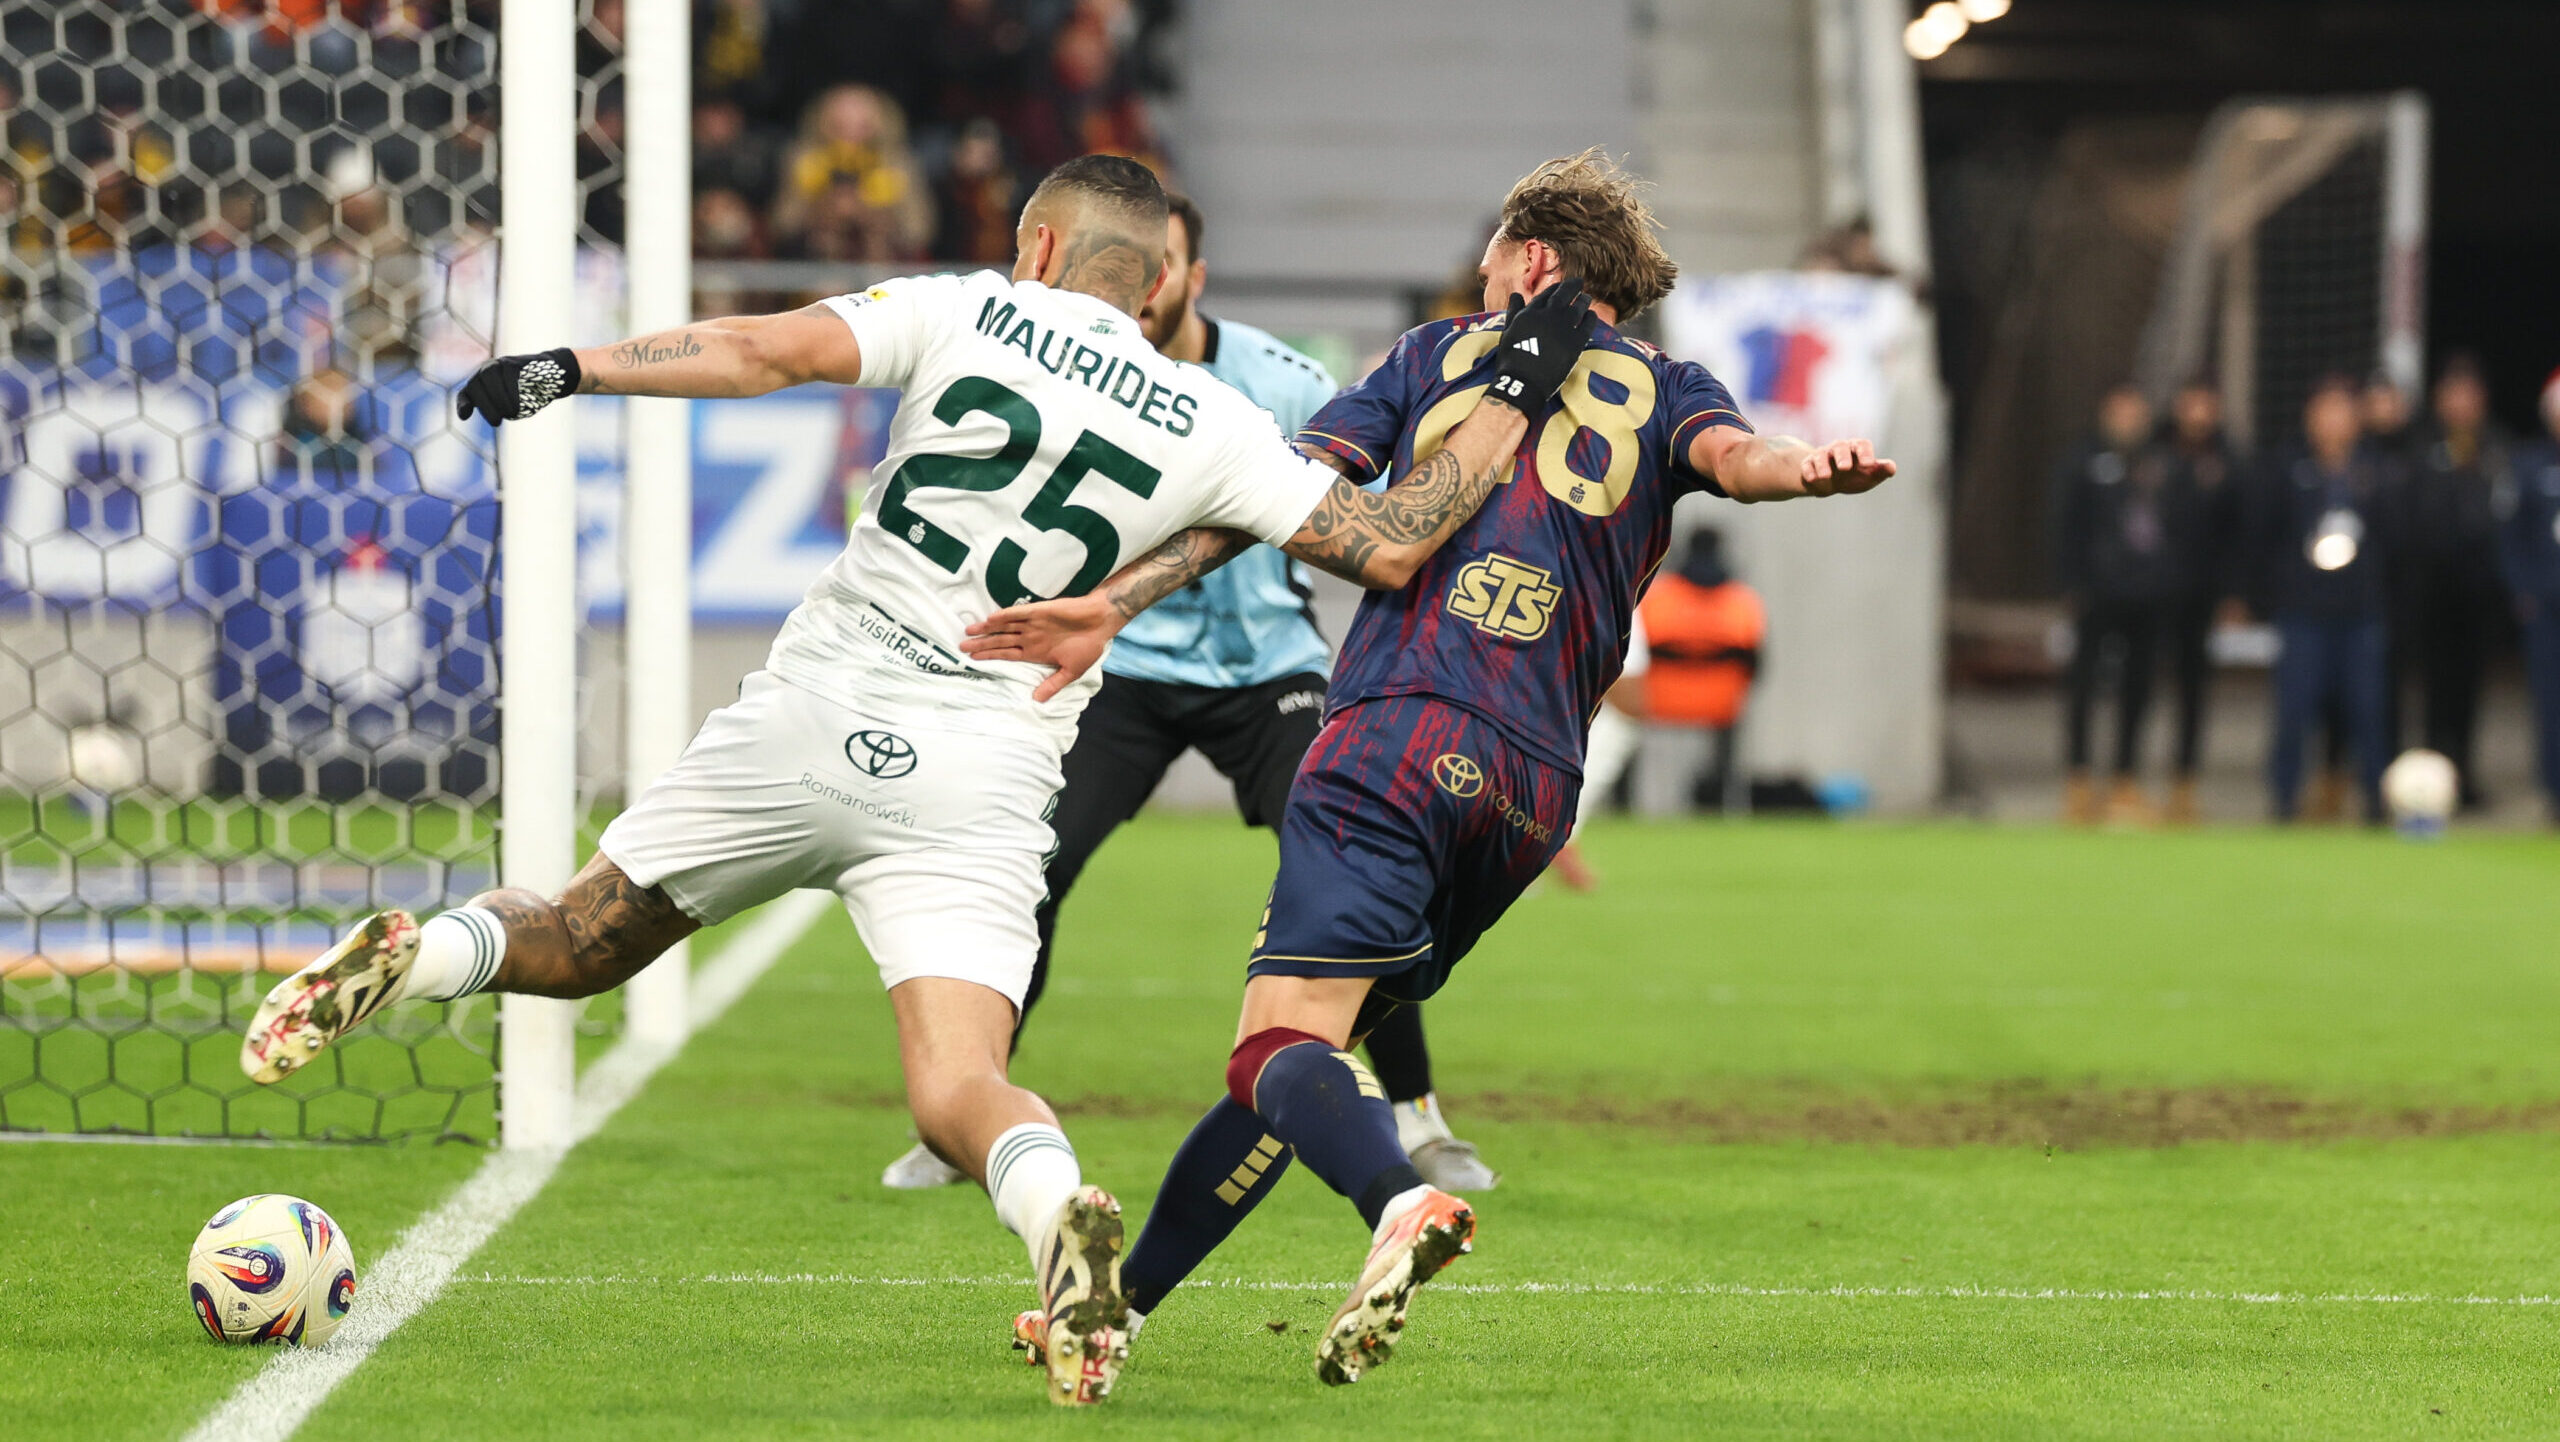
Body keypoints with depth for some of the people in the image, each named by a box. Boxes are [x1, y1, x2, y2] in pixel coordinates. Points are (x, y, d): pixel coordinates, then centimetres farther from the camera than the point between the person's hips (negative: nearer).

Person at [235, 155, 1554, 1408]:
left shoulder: (969, 310, 3)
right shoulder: (1210, 429, 6)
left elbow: (777, 351, -10)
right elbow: (1388, 544, 3)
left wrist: (574, 369, -6)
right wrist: (1511, 405, 15)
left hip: (811, 720, 0)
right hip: (983, 783, 0)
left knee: (579, 946, 17)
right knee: (958, 1092, -8)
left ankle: (409, 961, -11)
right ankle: (1055, 1210, -41)